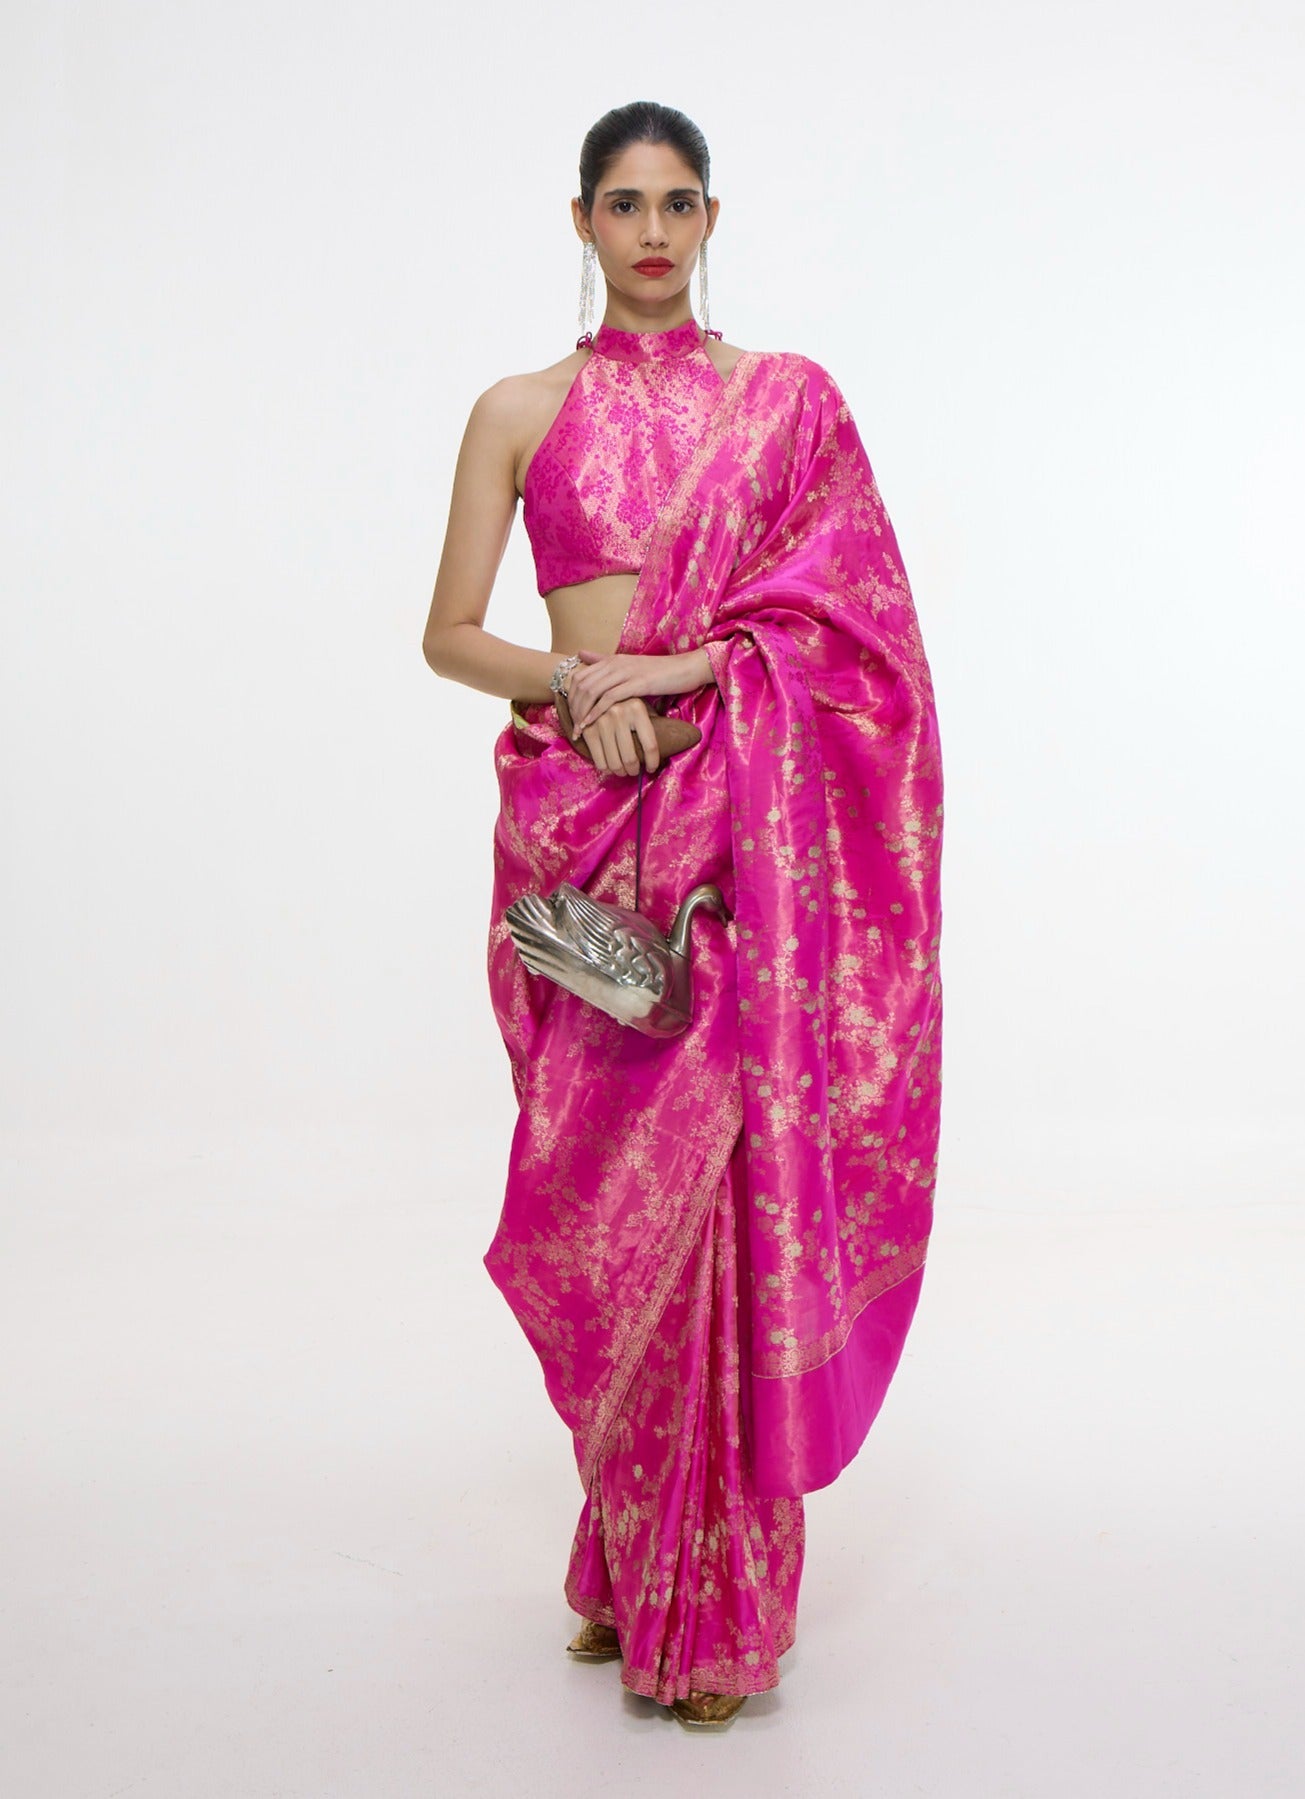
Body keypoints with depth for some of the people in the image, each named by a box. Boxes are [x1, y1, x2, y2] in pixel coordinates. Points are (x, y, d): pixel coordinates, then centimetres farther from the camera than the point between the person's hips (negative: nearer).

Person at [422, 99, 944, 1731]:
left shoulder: (788, 399, 10)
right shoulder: (520, 410, 10)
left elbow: (845, 621, 3)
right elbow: (450, 636, 7)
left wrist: (677, 670, -11)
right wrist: (576, 682, -12)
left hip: (741, 821, 0)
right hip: (581, 818, 1)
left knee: (729, 1168, -5)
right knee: (611, 1180, 1)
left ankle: (717, 1593, 8)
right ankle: (629, 1558, 19)